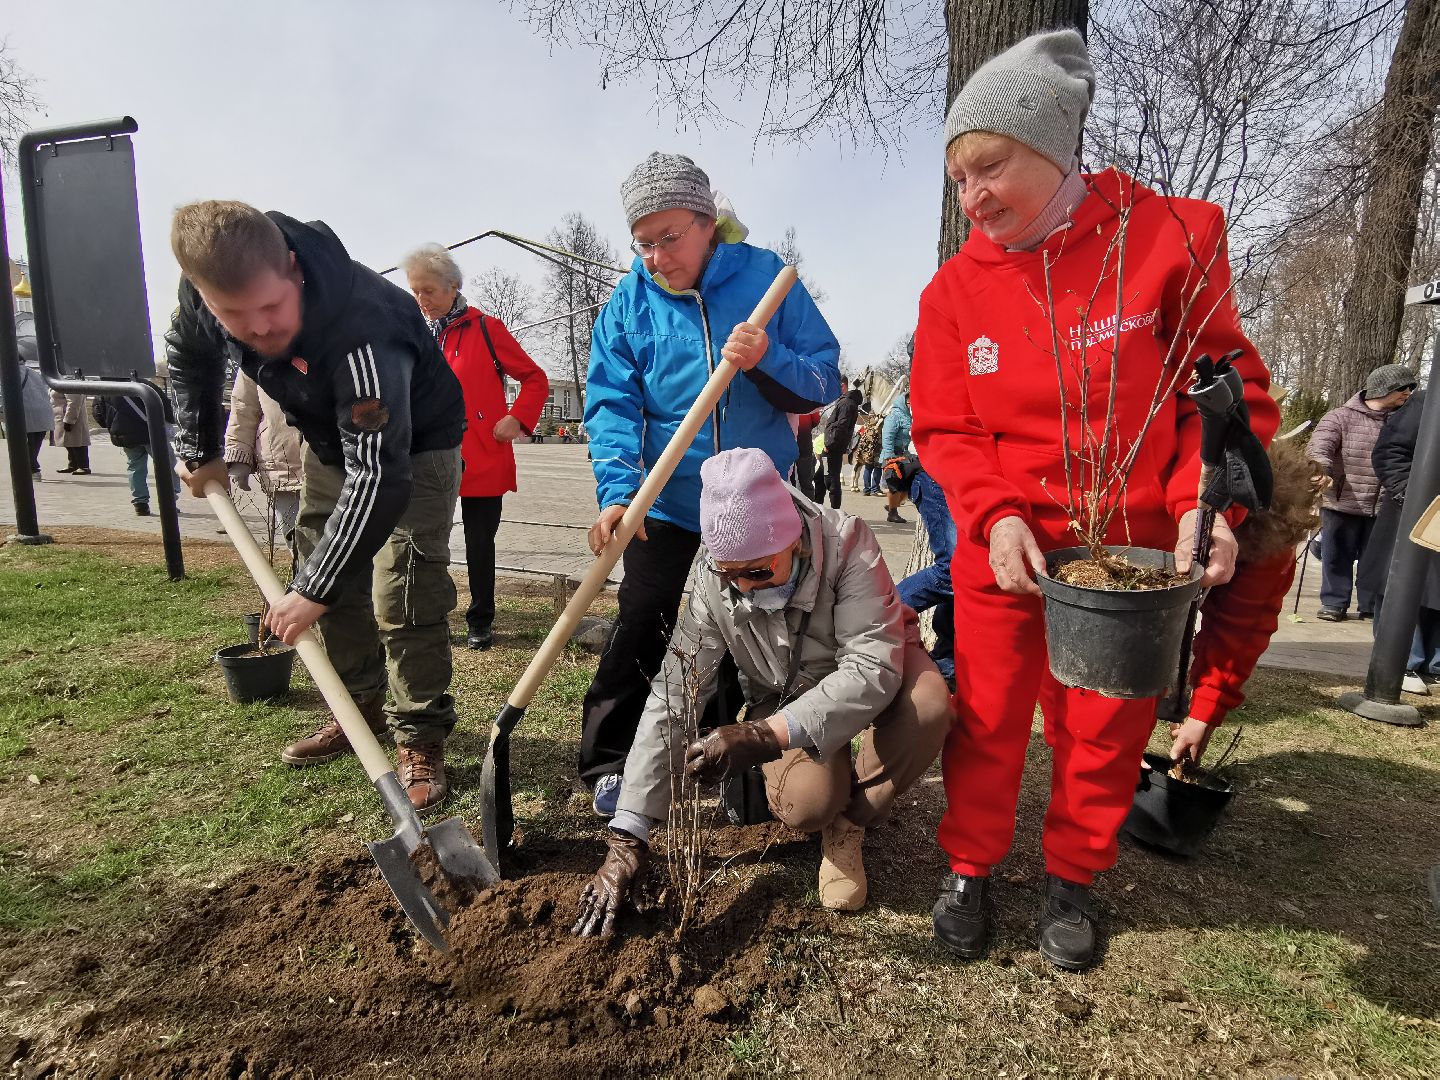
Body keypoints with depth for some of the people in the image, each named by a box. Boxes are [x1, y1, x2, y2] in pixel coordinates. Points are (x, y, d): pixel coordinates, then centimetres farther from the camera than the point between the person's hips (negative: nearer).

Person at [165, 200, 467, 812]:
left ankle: (421, 737, 3)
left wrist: (314, 590, -38)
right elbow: (189, 354, 6)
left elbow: (379, 476, -42)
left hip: (413, 446, -7)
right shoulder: (210, 288, -20)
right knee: (330, 582, 11)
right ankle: (362, 706, 28)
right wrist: (198, 451, 8)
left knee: (402, 596, -13)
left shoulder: (363, 329, -42)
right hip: (330, 442, 7)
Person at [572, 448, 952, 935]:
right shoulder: (713, 581, -25)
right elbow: (673, 698, -26)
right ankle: (833, 804, 11)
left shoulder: (846, 542, -32)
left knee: (927, 707, -34)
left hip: (868, 671, 0)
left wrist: (765, 735, -48)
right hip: (785, 699, 1)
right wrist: (626, 841, -28)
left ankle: (849, 821, -6)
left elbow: (874, 667, -37)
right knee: (805, 804, -29)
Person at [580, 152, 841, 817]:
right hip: (666, 503, -1)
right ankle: (608, 763, 18)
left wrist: (767, 360, -28)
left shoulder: (766, 277, -6)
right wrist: (617, 492, -28)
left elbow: (824, 381, -7)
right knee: (641, 631, 0)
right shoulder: (629, 303, -4)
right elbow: (612, 405, -13)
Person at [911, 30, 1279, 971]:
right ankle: (970, 868, 32)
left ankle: (1072, 878, 37)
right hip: (1002, 551, 1)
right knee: (987, 721, 10)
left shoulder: (1166, 236, -7)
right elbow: (944, 429, 1)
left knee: (1106, 730, 13)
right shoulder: (955, 289, -1)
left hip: (1133, 550, 0)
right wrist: (996, 515, -16)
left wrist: (1205, 499, -15)